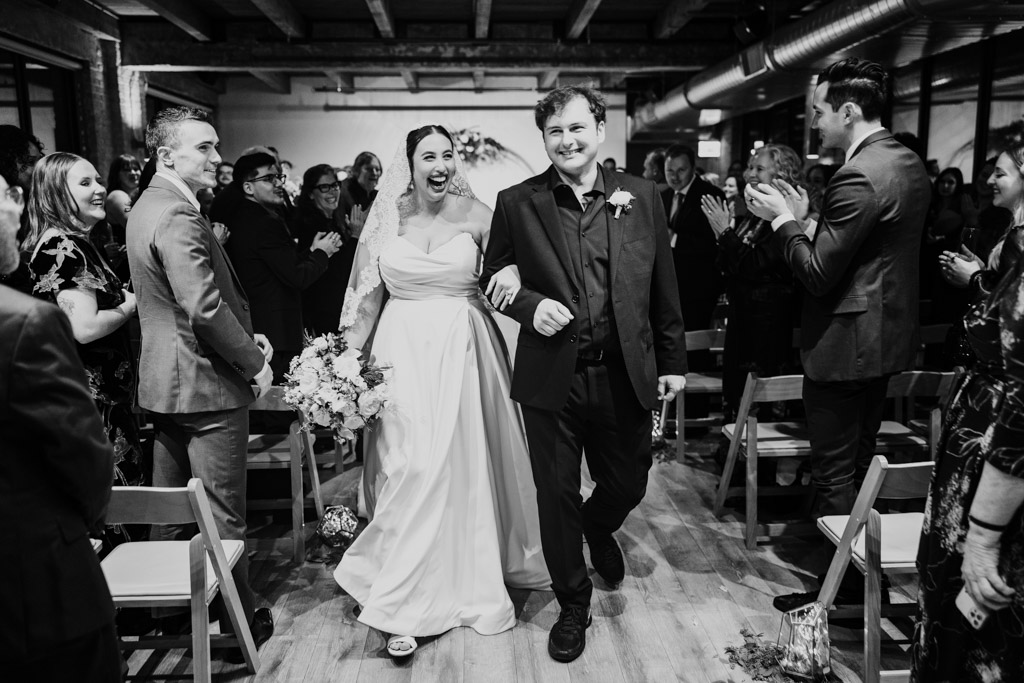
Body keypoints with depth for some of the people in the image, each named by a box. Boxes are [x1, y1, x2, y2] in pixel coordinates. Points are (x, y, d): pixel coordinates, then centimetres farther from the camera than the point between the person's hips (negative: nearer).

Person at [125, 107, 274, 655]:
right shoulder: (178, 216, -20)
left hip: (165, 383, 10)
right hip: (205, 384, -10)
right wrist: (255, 362, -14)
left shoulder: (146, 207, 13)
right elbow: (206, 309, -26)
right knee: (221, 514, 2)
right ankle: (241, 624, 16)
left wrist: (247, 335, 8)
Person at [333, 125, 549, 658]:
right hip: (401, 351, 0)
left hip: (462, 350, 0)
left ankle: (467, 575, 33)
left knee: (464, 464, 9)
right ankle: (406, 603, 9)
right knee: (409, 466, -3)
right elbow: (368, 294, 6)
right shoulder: (386, 217, 2)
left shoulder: (477, 215, -1)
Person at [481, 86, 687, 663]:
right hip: (551, 378, -1)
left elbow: (664, 287, 5)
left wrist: (673, 361, 6)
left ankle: (599, 529, 55)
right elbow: (494, 280, 5)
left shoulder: (642, 196, 2)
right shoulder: (516, 203, -2)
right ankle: (573, 605, 34)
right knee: (557, 497, 10)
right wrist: (530, 306, -15)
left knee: (627, 484, 18)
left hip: (626, 376, 2)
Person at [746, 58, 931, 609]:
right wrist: (804, 217, 8)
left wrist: (782, 219, -11)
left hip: (846, 345, -10)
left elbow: (818, 274, -23)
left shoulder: (858, 177, -23)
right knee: (859, 464, 22)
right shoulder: (909, 165, 8)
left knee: (834, 475, 3)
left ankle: (842, 589, 18)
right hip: (885, 338, 10)